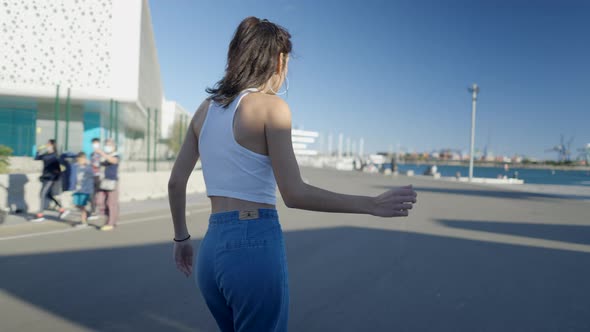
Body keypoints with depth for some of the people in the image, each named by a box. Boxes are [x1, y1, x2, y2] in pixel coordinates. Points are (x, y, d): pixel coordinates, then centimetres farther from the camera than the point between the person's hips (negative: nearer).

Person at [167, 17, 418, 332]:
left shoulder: (206, 109, 11)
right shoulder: (271, 106, -10)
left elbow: (176, 181, 13)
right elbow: (293, 194, -16)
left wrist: (181, 238, 26)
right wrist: (371, 204, -9)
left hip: (214, 248, 7)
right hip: (254, 247, -7)